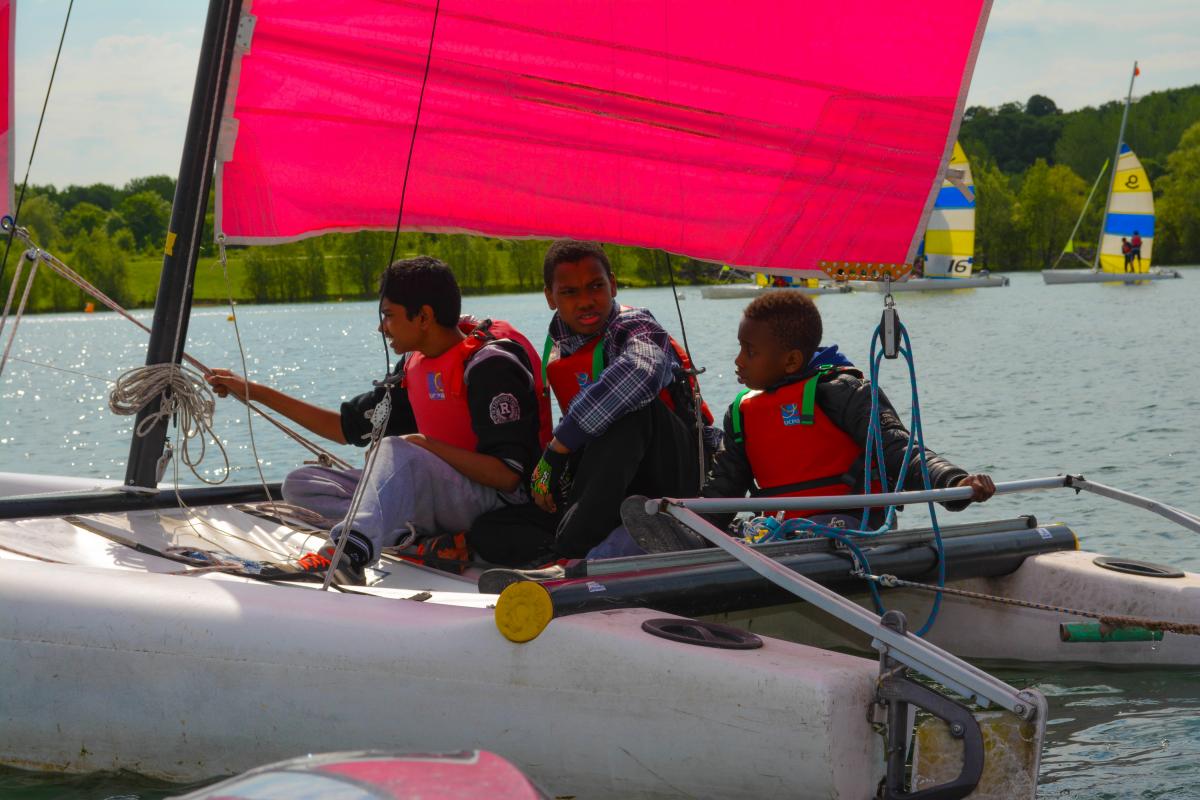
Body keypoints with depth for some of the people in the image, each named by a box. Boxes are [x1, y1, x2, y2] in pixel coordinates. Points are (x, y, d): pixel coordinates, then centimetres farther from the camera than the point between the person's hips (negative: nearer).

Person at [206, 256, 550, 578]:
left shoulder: (489, 366, -15)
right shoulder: (415, 367, 11)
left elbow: (508, 475, -22)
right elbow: (349, 427, 20)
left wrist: (429, 446, -20)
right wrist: (254, 391, 19)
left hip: (498, 507, -9)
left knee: (397, 451, -36)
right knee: (301, 483, -1)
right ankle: (427, 541, -20)